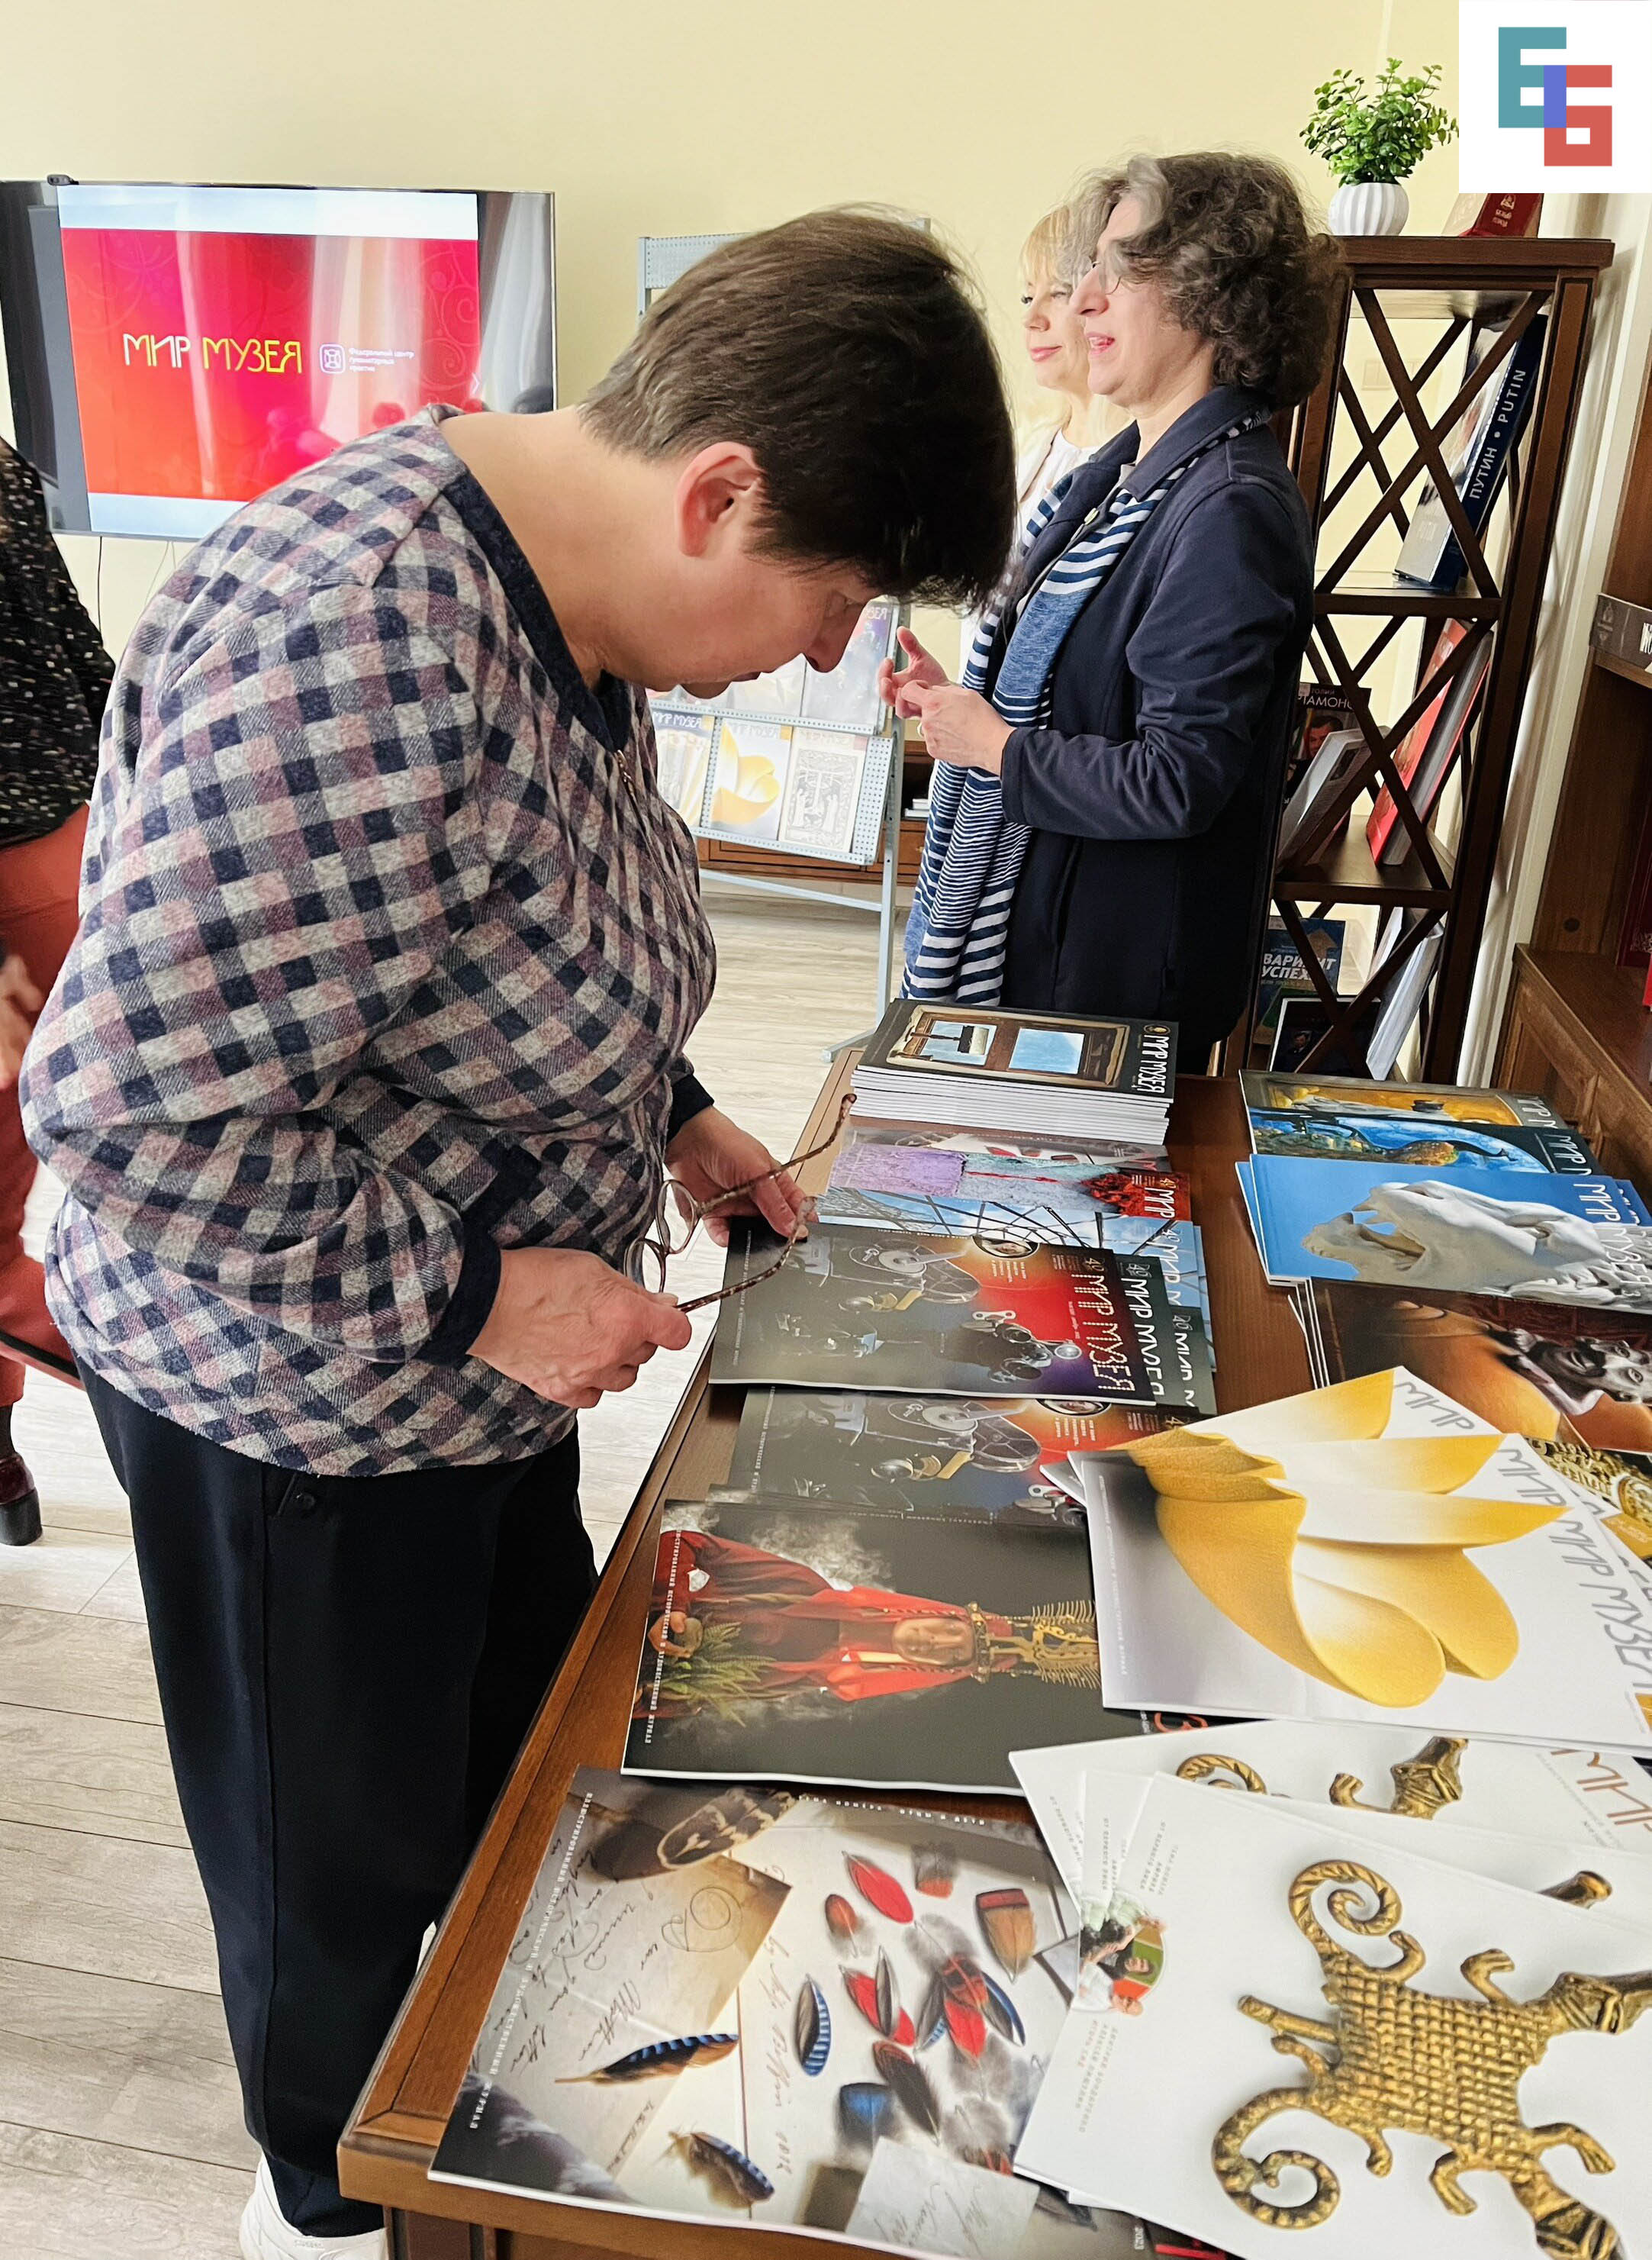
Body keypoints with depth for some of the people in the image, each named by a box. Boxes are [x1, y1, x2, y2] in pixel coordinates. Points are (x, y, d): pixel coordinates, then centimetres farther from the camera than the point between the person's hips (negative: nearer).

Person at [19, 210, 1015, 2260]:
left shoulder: (578, 604, -1)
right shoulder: (354, 643, -33)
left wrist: (668, 1116, 3)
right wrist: (477, 1293, -25)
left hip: (480, 1370, 9)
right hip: (297, 1405, -9)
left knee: (531, 1757, 28)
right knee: (344, 1851, 18)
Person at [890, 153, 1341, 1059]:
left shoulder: (1230, 509, -21)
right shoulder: (1128, 467, 9)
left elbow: (1176, 784, -25)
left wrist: (996, 746, -15)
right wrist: (959, 700, 3)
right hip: (1029, 919, 9)